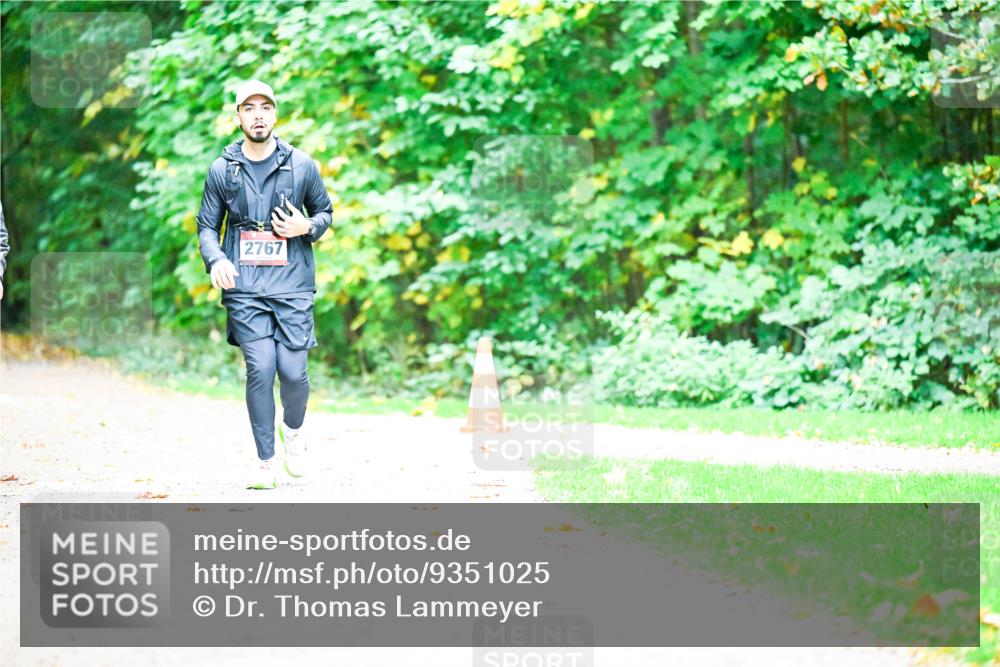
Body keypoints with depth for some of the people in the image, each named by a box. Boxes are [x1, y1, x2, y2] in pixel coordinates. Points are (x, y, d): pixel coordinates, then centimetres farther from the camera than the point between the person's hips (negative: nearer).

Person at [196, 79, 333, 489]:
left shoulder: (301, 165, 5)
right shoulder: (222, 170, 6)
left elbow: (324, 212, 18)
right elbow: (207, 225, 12)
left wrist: (306, 228, -5)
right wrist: (215, 259, -8)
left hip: (292, 286, 0)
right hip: (244, 287, 0)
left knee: (293, 370, -8)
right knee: (260, 367, -10)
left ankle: (293, 430, 26)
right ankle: (266, 463, 1)